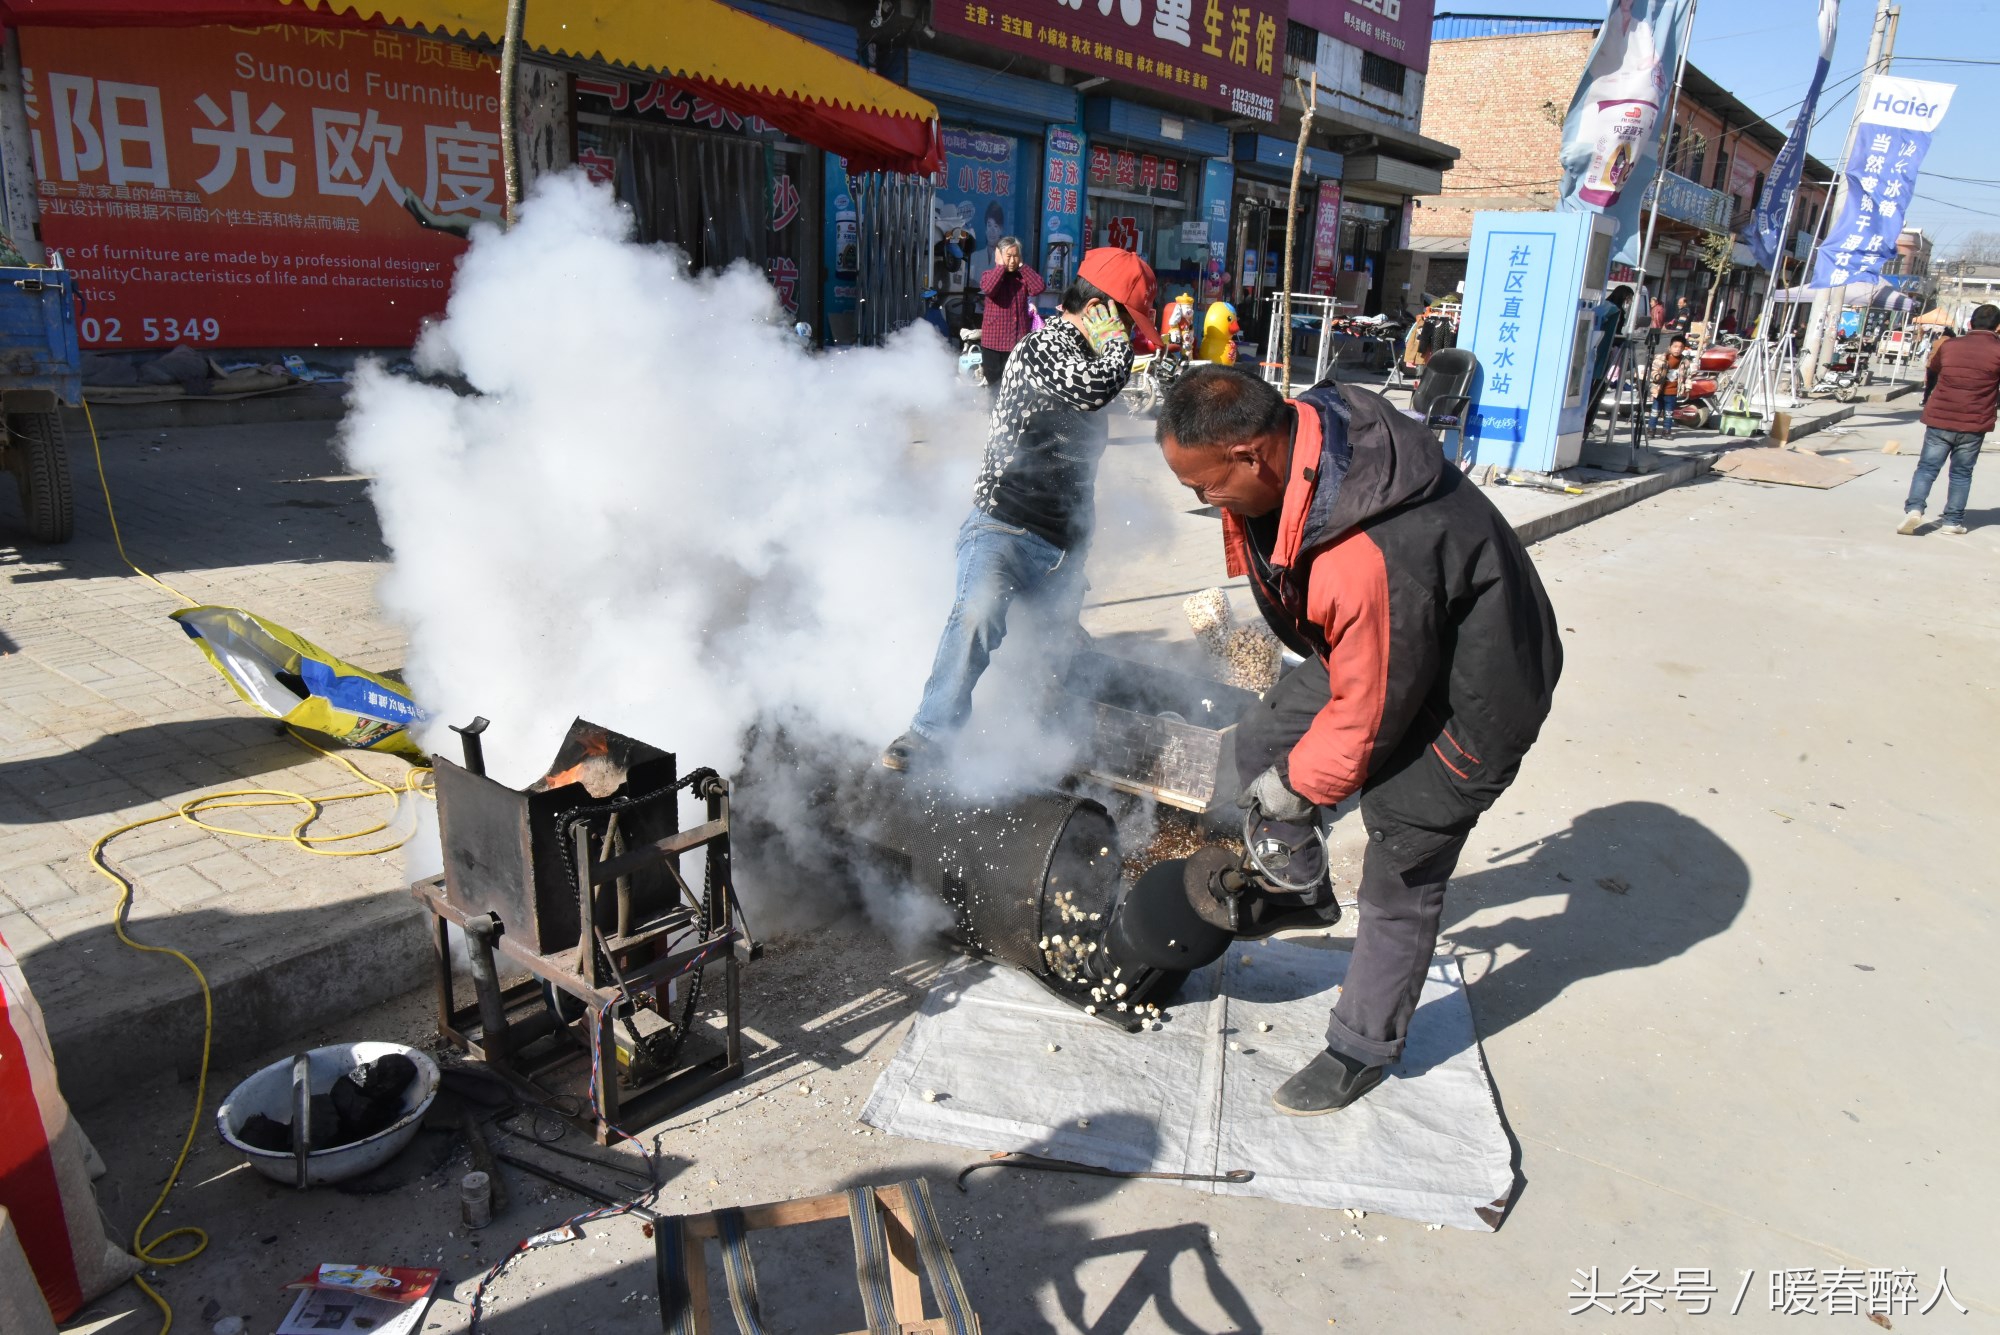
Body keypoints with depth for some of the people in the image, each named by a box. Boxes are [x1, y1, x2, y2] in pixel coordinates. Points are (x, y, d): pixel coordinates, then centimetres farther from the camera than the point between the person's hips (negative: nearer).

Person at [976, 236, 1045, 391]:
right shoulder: (989, 275, 1)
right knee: (995, 384, 4)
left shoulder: (1023, 277, 9)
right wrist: (1001, 266, -12)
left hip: (1019, 340, 2)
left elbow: (1039, 287, -10)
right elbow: (988, 288, -22)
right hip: (994, 340, -2)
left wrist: (1022, 266, -4)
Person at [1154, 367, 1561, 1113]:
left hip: (1460, 703, -8)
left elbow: (1371, 708, -28)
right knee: (1263, 736, 10)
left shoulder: (1371, 559, -42)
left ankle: (1364, 1050, 27)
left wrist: (1302, 782, -10)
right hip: (1369, 652, 9)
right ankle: (1297, 890, 33)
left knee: (1398, 886, 5)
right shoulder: (1298, 429, -14)